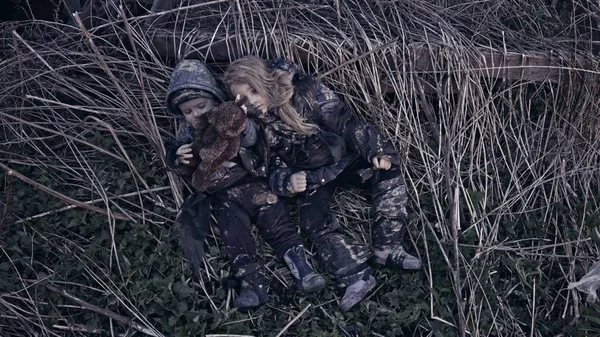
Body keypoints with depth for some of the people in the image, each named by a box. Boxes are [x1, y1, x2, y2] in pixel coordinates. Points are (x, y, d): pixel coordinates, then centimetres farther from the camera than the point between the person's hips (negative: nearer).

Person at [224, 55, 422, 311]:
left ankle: (387, 249, -22)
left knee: (387, 168, -23)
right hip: (310, 178, 1)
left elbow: (345, 122, -18)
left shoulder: (305, 91, -17)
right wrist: (287, 181, -24)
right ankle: (356, 276, -32)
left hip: (344, 156, 0)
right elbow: (271, 168, -1)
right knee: (314, 221, -26)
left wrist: (375, 150, -28)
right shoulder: (254, 126, -8)